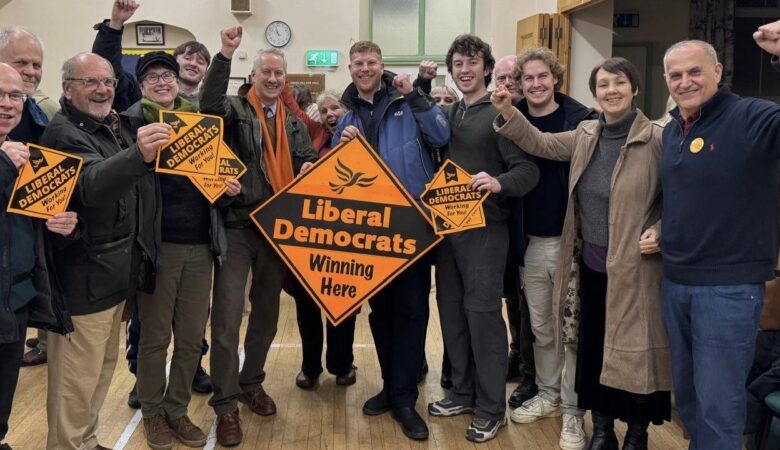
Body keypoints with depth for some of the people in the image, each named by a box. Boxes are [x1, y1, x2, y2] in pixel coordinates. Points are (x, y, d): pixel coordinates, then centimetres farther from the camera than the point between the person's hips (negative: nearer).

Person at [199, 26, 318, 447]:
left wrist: (310, 170, -13)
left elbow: (309, 161, 11)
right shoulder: (236, 109, -1)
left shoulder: (293, 123, 14)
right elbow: (209, 105, -22)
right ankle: (225, 404, 6)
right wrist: (225, 55, -31)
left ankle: (251, 382, 33)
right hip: (237, 227, -5)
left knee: (266, 311, 15)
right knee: (227, 315, -5)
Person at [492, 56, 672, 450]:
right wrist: (508, 114, 5)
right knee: (593, 348, 14)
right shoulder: (586, 134, 6)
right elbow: (541, 144, 16)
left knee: (634, 349, 6)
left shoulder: (656, 139, -11)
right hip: (590, 262, 6)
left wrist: (660, 231, -19)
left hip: (633, 267, -5)